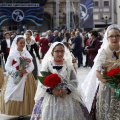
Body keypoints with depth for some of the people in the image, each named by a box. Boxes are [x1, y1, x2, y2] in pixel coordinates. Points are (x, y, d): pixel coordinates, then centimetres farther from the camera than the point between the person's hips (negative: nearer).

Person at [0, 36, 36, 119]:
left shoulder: (27, 53, 4)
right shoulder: (12, 53, -3)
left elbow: (32, 66, 1)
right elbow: (7, 66, -7)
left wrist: (25, 71, -17)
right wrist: (17, 72, -17)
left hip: (26, 77, 2)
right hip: (15, 78, -2)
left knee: (25, 95, 2)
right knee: (14, 96, -3)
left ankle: (23, 113, 10)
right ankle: (15, 112, 4)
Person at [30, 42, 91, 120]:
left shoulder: (68, 65, 4)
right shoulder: (47, 64, -1)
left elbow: (74, 81, 1)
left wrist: (67, 90, -15)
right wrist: (51, 90, -18)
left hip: (68, 97, 1)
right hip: (50, 97, -1)